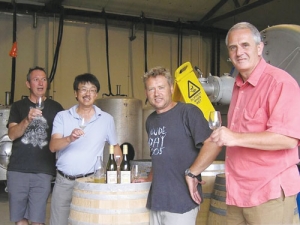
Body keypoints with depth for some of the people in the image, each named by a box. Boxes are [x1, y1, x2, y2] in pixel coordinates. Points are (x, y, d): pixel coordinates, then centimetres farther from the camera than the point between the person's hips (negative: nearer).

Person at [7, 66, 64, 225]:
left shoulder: (55, 108, 6)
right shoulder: (18, 106, 7)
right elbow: (12, 134, -5)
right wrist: (28, 119, -23)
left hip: (43, 171, -1)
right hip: (17, 170, 1)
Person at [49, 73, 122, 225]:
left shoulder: (107, 119, 3)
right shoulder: (62, 116, 2)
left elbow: (115, 147, 14)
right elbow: (53, 146, -9)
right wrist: (70, 139, -29)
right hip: (63, 181, 1)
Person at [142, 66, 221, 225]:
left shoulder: (188, 112, -9)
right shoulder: (150, 121, 14)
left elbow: (213, 144, -17)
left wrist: (191, 173, -14)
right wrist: (148, 180, 15)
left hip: (181, 201, -7)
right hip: (156, 199, 7)